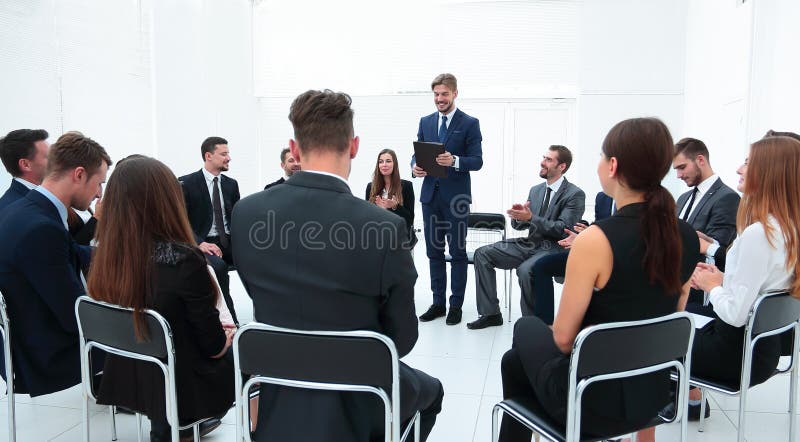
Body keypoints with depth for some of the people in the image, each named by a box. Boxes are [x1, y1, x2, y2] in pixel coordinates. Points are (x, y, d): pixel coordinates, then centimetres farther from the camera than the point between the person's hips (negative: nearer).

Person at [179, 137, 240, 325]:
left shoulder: (231, 184, 13)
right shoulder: (187, 183, -2)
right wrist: (200, 243, -22)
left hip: (229, 241, 5)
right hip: (204, 243, -4)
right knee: (218, 265, -36)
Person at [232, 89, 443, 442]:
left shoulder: (246, 214, -13)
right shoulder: (386, 227, -25)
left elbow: (262, 300, 1)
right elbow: (402, 339, -13)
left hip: (277, 398, 4)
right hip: (359, 400, -4)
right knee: (429, 391, 29)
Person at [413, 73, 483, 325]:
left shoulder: (470, 123, -2)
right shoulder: (425, 122, 12)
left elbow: (477, 161, -8)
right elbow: (417, 153, 11)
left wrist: (454, 161, -26)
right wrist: (415, 167, -11)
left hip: (456, 197, -5)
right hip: (430, 195, 5)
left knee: (458, 253, 3)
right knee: (434, 252, 10)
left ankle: (456, 305, 12)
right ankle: (438, 303, 21)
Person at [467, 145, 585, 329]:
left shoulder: (575, 194, -7)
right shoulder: (536, 190, 14)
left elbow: (563, 230, -16)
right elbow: (520, 225, 16)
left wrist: (531, 217, -23)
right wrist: (518, 216, -9)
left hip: (553, 249, -7)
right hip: (529, 243, 7)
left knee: (525, 270, -37)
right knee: (482, 254, -6)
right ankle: (491, 313, -1)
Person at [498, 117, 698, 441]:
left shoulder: (596, 240, -26)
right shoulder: (687, 237, -5)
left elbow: (563, 338, -16)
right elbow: (662, 317, 8)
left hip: (595, 402, -6)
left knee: (527, 328, 25)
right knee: (515, 360, 26)